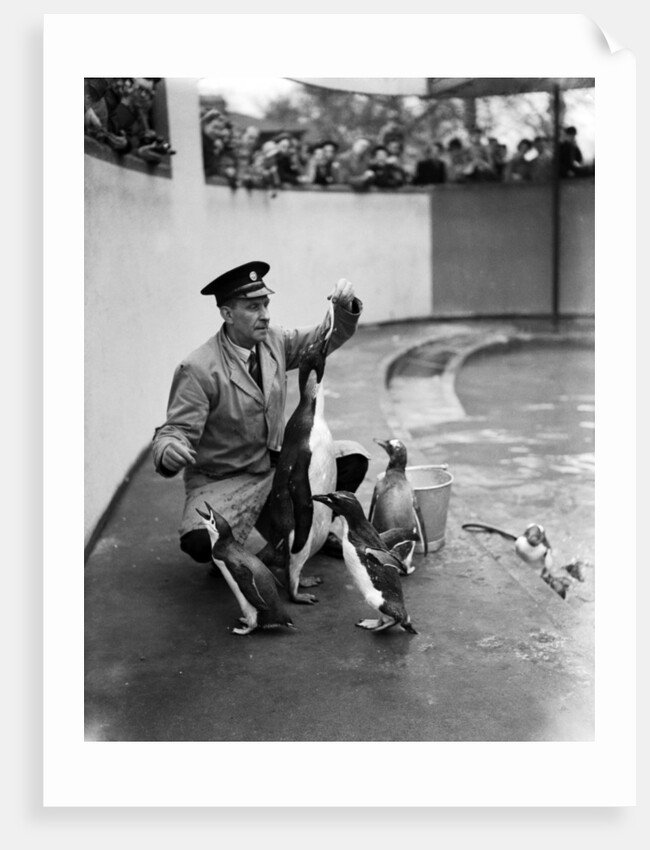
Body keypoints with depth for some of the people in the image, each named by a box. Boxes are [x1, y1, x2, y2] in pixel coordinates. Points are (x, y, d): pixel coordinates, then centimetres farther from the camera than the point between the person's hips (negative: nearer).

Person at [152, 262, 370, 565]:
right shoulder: (198, 368, -20)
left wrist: (345, 306, -14)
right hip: (222, 482, -5)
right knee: (200, 541, -33)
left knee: (353, 457, -10)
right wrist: (168, 451, -44)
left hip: (277, 467, 5)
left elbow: (327, 337, 8)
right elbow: (177, 429, -19)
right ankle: (268, 553, 1)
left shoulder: (273, 341, -1)